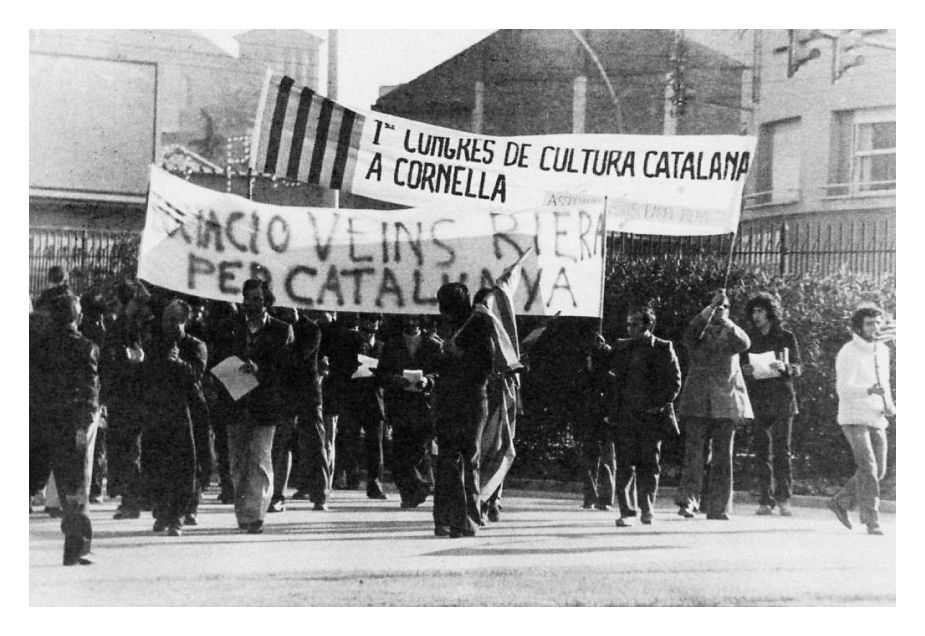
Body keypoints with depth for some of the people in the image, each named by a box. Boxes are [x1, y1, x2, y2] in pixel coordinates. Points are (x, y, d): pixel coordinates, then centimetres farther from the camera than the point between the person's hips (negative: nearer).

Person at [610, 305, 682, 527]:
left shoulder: (663, 349, 3)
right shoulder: (620, 348, 13)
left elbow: (674, 382, 2)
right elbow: (611, 377, 14)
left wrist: (659, 404, -7)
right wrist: (613, 407, 2)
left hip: (652, 416, -2)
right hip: (624, 416, 2)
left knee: (649, 464, 2)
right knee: (625, 464, -4)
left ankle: (647, 509, 12)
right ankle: (627, 511, -2)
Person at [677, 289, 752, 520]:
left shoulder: (731, 332, 14)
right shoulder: (699, 331, 9)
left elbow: (744, 344, -7)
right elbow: (691, 334, -15)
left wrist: (727, 323, -16)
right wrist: (710, 308, -21)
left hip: (726, 399, 2)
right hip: (698, 400, -2)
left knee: (723, 456, 3)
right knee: (693, 452, -10)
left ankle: (718, 507, 7)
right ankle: (688, 501, -9)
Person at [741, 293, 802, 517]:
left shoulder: (786, 337, 5)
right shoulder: (749, 338, 12)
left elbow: (798, 368, 4)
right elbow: (740, 365, 15)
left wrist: (784, 368, -17)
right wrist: (745, 370, -7)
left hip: (782, 399, -2)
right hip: (757, 400, 2)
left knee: (781, 450, -8)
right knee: (762, 452, 0)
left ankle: (783, 499, -7)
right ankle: (765, 500, 2)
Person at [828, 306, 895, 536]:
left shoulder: (882, 351, 12)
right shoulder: (848, 353, -11)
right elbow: (843, 390, -19)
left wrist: (889, 405, 5)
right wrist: (869, 390, -35)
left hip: (876, 419, 7)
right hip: (854, 417, -7)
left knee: (878, 471, 8)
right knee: (868, 468, -16)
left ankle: (840, 502, 25)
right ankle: (872, 521, -14)